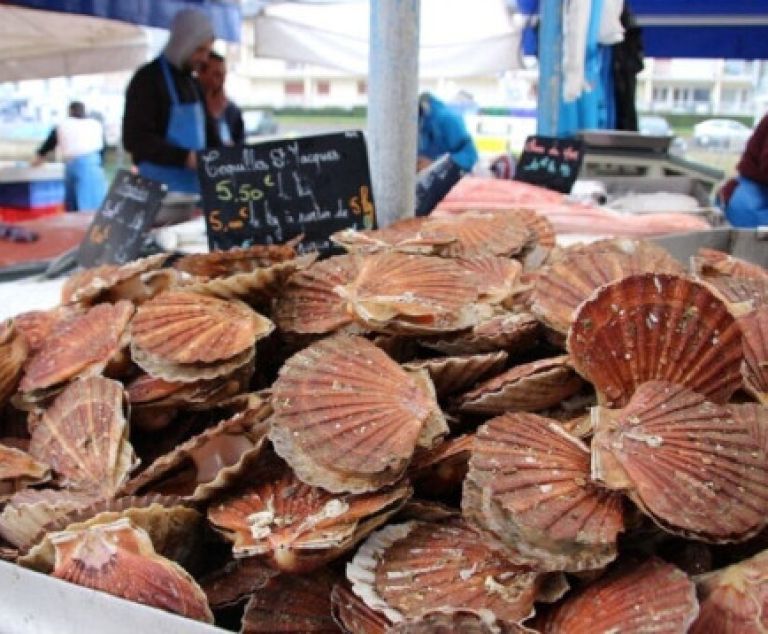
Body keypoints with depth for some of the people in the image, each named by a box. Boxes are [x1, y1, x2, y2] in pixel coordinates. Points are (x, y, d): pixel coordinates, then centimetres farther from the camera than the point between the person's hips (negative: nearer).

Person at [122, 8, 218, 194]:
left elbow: (207, 131, 21)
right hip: (161, 188, -7)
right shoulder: (148, 79, -8)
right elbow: (136, 138, -16)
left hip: (195, 185, 7)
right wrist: (184, 157, -24)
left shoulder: (192, 83, 16)